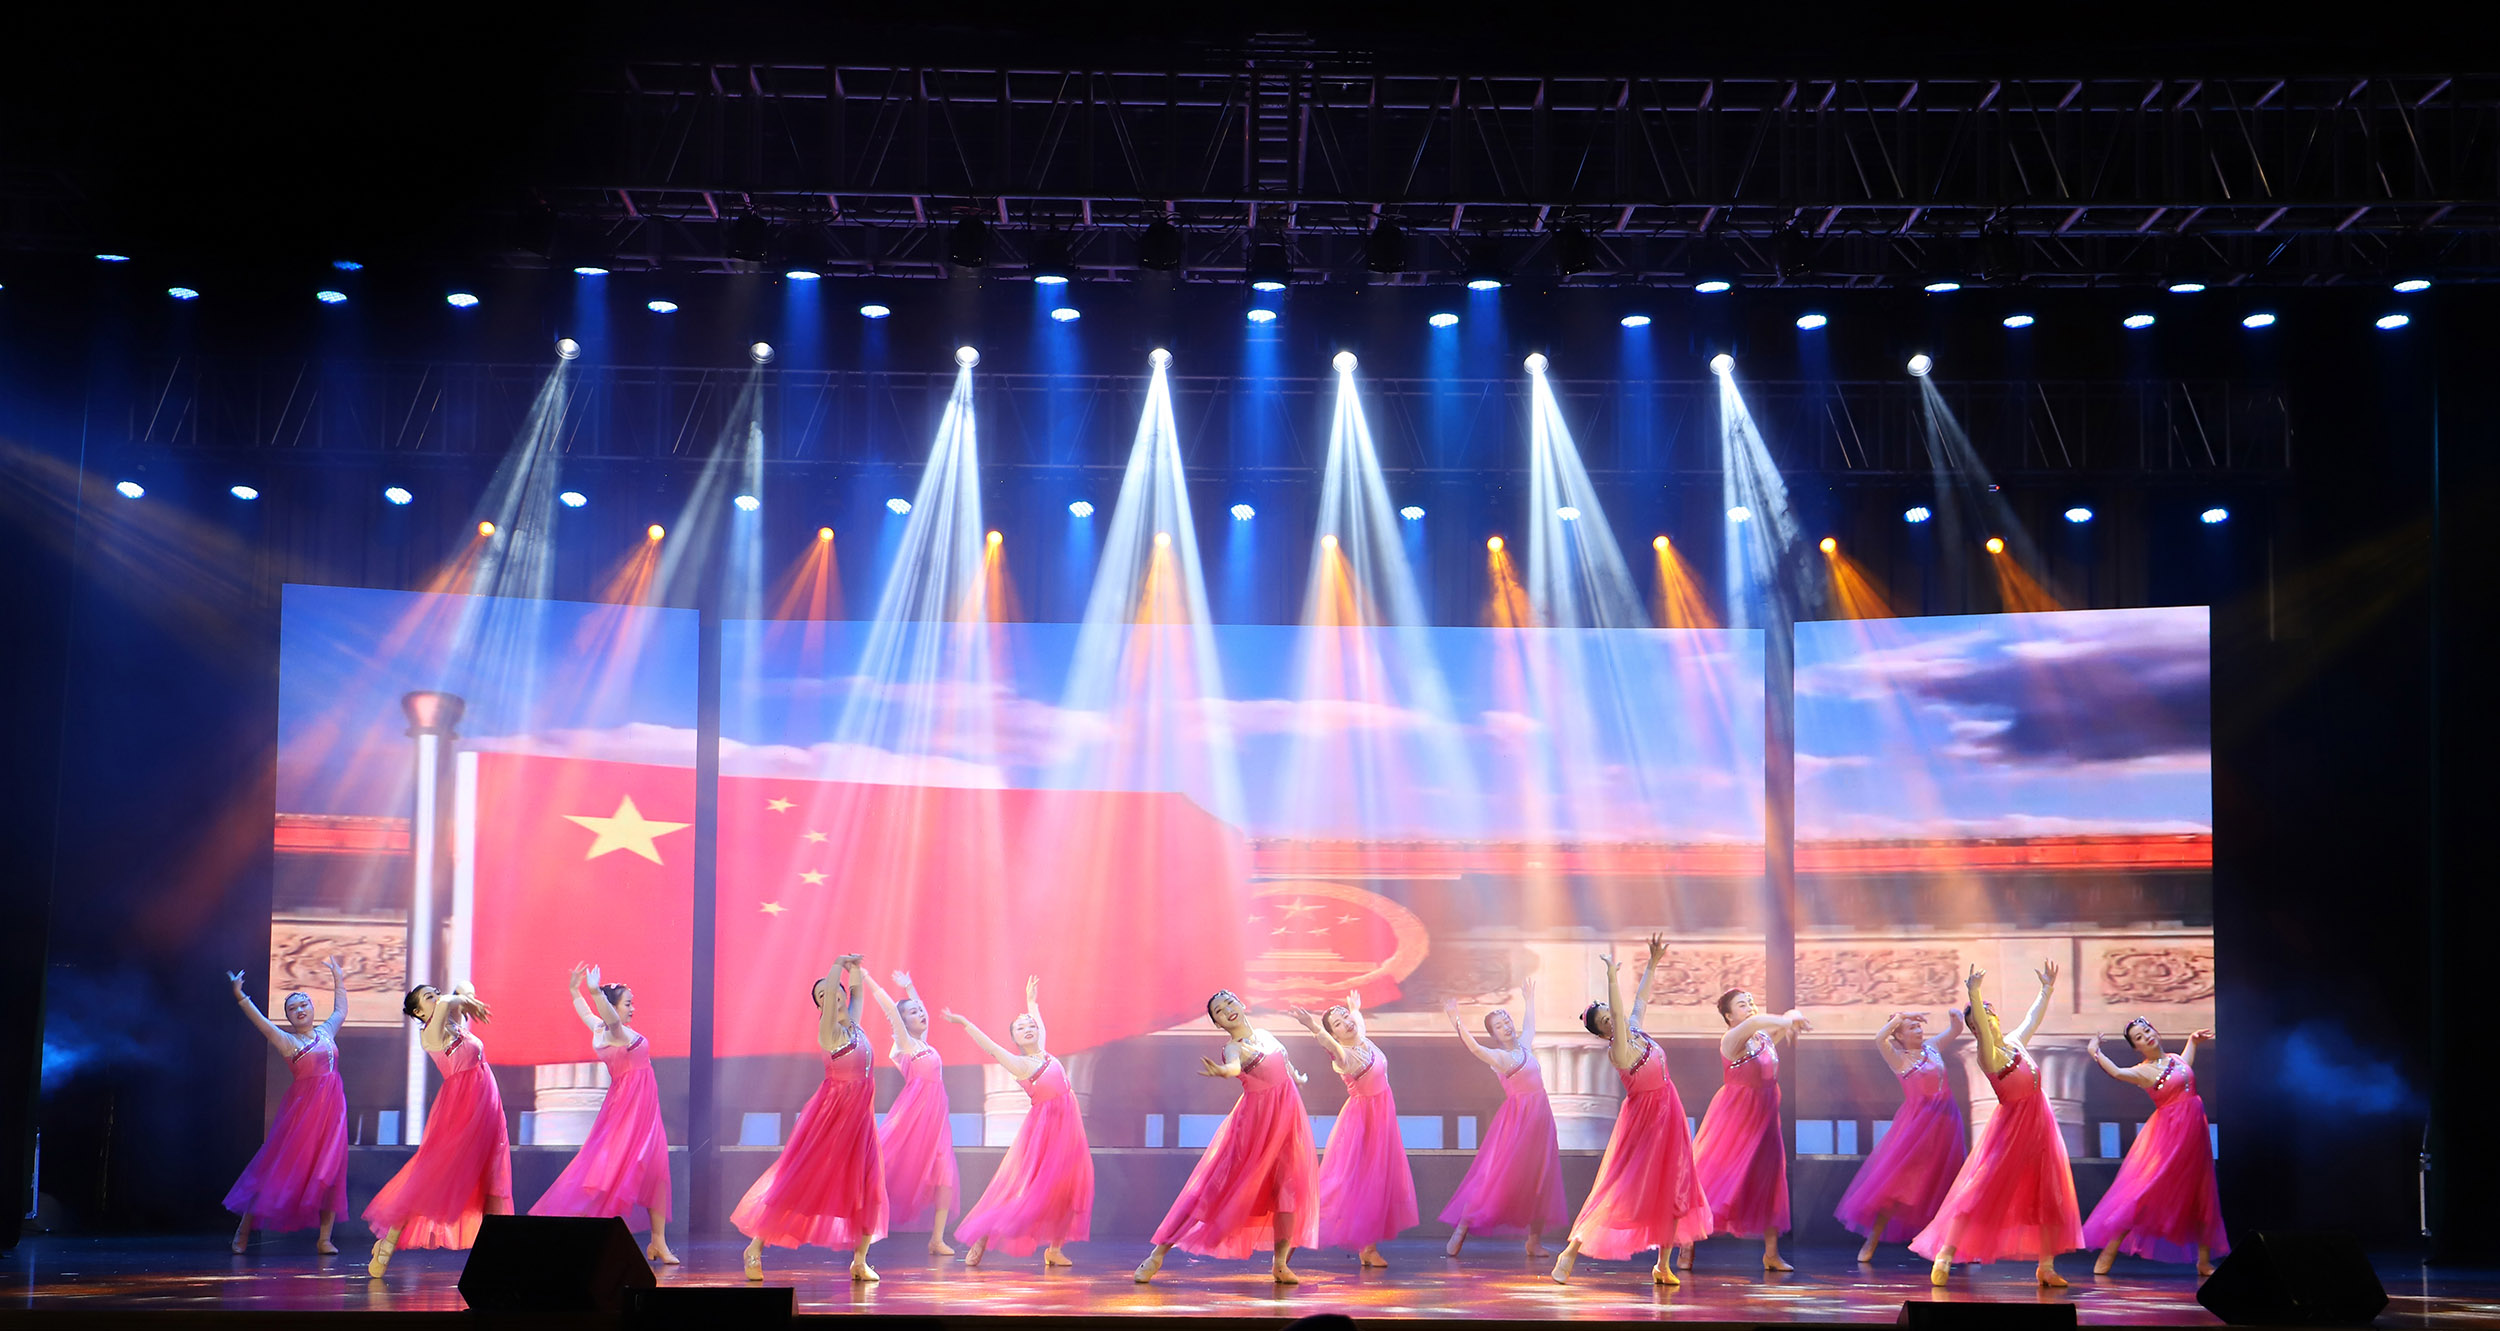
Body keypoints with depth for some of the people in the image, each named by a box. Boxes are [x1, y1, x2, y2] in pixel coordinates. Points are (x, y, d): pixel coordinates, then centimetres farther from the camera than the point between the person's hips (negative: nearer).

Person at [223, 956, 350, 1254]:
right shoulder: (287, 1041, 0)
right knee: (282, 1167, -1)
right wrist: (240, 996, -19)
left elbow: (341, 1010, 31)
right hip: (302, 1109, -4)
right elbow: (260, 1021, -12)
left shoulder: (326, 1032, 14)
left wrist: (338, 980, 34)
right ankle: (244, 1229, 11)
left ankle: (324, 1238, 2)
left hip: (332, 1107, 4)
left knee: (330, 1171, 0)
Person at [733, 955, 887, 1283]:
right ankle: (756, 1246, 5)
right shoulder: (828, 1030, -11)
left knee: (868, 1190, 3)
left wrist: (855, 968, 8)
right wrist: (839, 963, -13)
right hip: (831, 1111, -6)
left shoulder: (853, 1022, 8)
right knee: (799, 1180, -3)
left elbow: (855, 989, 24)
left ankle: (860, 1261, 12)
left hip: (860, 1114, 7)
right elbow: (829, 989, -26)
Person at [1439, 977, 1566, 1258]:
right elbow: (1473, 1046, -28)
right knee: (1497, 1174, -7)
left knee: (1539, 1178, 8)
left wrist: (1529, 1000, 45)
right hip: (1517, 1118, -7)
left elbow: (1529, 1026, 33)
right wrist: (1455, 1019, -39)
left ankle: (1534, 1240, 14)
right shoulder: (1498, 1057, -10)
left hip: (1540, 1118, 7)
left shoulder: (1523, 1046, 11)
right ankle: (1461, 1229, -1)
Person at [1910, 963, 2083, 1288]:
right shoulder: (1988, 1055, -16)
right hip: (2011, 1127, -7)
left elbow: (2033, 1017, 22)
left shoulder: (2014, 1041, 6)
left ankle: (2046, 1266, 20)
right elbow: (1984, 1032, -35)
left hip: (2040, 1126, 7)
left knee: (2048, 1196, 10)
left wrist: (2047, 988, 23)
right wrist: (1973, 995, -50)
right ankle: (1944, 1257, -9)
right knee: (1981, 1190, -10)